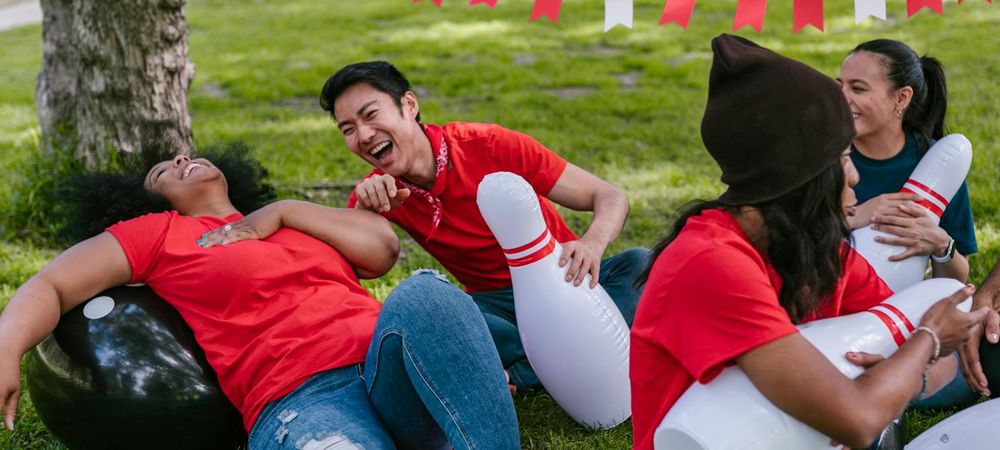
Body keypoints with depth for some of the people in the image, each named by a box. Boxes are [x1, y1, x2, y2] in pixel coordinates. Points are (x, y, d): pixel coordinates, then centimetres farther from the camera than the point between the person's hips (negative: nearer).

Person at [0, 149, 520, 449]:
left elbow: (382, 248, 17)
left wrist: (283, 211, 14)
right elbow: (49, 286, 10)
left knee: (422, 294, -30)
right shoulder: (159, 234, 20)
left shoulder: (296, 224, 31)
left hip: (393, 368, 4)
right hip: (300, 402, -4)